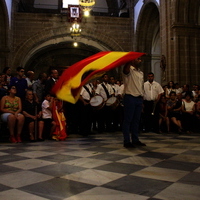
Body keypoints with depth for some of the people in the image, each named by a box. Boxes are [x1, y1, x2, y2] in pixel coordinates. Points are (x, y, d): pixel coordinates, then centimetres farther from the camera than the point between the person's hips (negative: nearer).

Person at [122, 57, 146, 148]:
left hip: (139, 98, 7)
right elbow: (127, 64, -26)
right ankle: (127, 141, 2)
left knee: (136, 120, 11)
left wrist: (142, 100, 14)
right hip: (130, 98, -7)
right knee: (128, 120, -3)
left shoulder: (141, 73, 18)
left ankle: (135, 140, 19)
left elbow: (141, 86, 18)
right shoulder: (129, 70, -2)